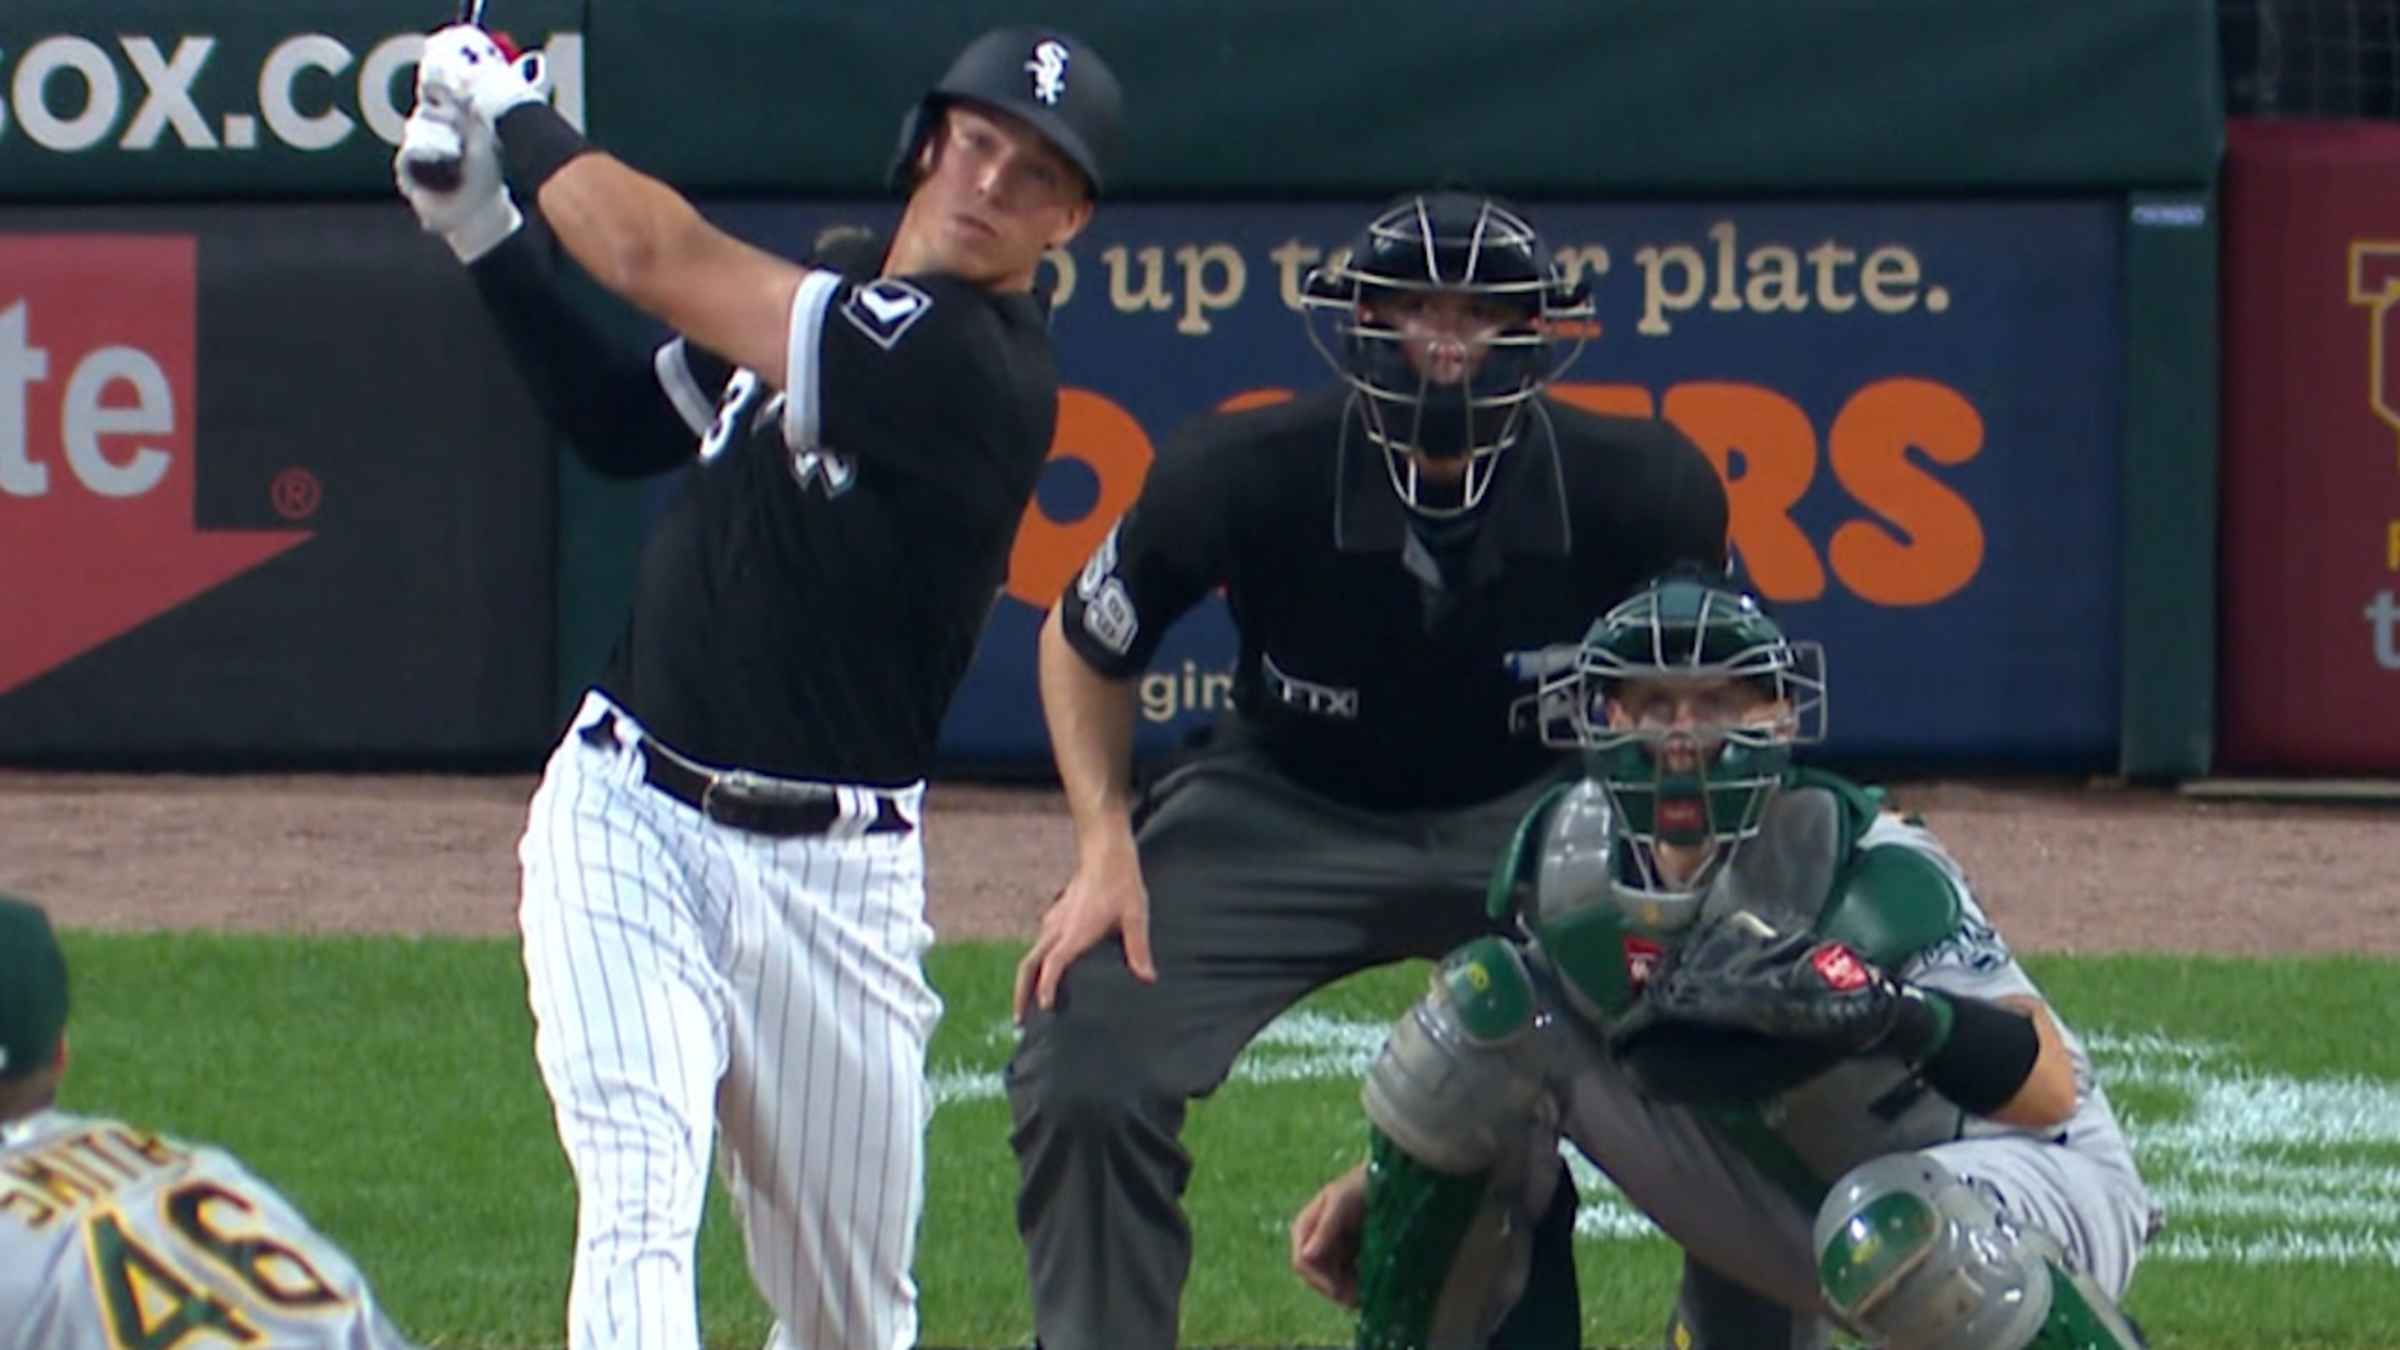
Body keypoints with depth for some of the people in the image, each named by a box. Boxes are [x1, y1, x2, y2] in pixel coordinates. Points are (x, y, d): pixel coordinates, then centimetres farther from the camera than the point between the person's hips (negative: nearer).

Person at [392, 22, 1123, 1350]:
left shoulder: (977, 368, -16)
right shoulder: (834, 284, 7)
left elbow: (662, 259, -18)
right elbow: (625, 421, 18)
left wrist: (512, 113, -5)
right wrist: (486, 230, 7)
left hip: (828, 877, -4)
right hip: (627, 824, 4)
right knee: (638, 1201, -19)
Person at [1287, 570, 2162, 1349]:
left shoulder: (1868, 871, -27)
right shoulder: (1566, 855, -8)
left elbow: (2050, 1088, -34)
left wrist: (1902, 1016, -53)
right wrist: (1376, 1181, 3)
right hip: (1786, 1202, 7)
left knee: (1890, 1233, -44)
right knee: (1483, 1008, -6)